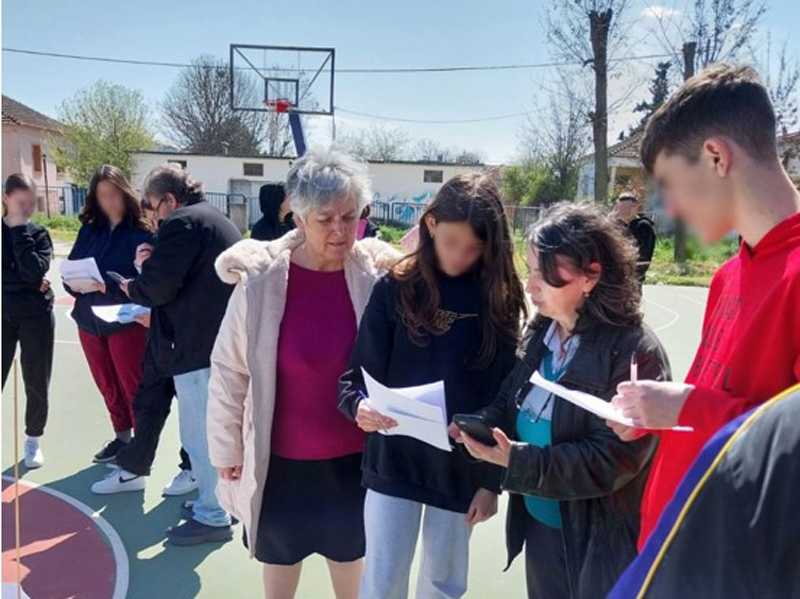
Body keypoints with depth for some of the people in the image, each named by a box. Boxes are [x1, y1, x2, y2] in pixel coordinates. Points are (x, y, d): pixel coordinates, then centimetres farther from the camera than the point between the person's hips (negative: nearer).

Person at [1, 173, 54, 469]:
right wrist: (25, 281, -15)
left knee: (37, 383, 4)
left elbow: (34, 270, -16)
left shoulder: (38, 233, 2)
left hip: (36, 316, 0)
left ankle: (33, 440, 22)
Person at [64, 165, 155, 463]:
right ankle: (122, 436, 35)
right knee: (107, 387, 18)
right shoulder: (89, 230, 6)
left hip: (127, 322, -6)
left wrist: (107, 286, -28)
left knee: (132, 386, 5)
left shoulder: (141, 233, -10)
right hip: (89, 321, 6)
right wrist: (75, 283, -14)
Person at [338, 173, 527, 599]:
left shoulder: (499, 300, -5)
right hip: (393, 460, -1)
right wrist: (361, 406, -28)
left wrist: (494, 479, -2)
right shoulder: (395, 289, -8)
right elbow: (358, 375, -6)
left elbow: (505, 397, -2)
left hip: (464, 469, 1)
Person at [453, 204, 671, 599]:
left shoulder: (635, 352, -22)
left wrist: (518, 461, -29)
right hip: (539, 524, 7)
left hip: (601, 542, -7)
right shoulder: (541, 333, 2)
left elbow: (612, 459, -25)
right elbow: (511, 402, 9)